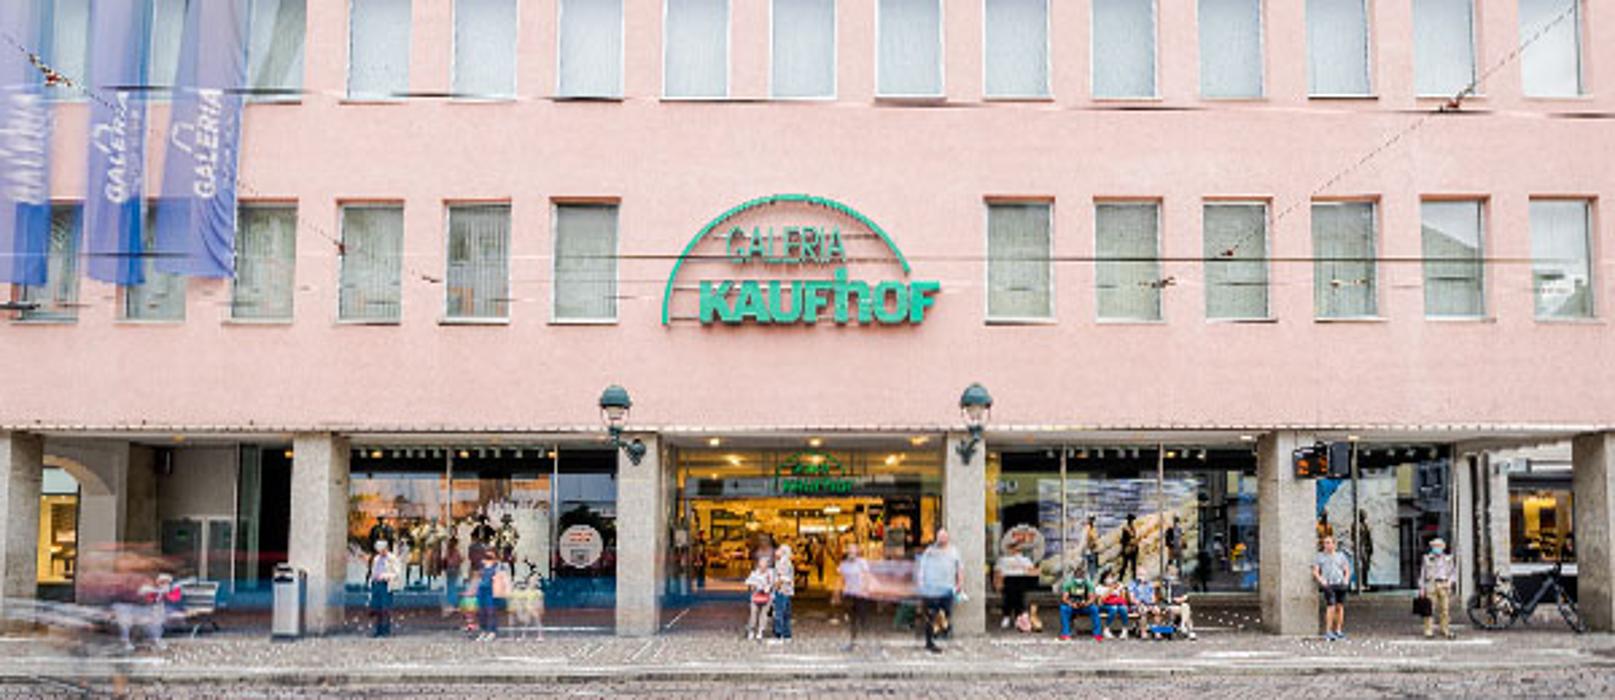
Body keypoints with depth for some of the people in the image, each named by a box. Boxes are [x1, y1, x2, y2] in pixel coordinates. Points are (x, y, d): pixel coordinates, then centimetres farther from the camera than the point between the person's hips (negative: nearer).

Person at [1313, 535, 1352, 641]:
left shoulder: (1341, 556, 15)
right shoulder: (1320, 556, 10)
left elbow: (1347, 571, 15)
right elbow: (1315, 572, 6)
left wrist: (1346, 581, -3)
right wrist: (1322, 581, -10)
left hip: (1340, 584, 3)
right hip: (1328, 585, -3)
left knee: (1340, 607, 1)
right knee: (1331, 606, -16)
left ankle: (1338, 631, 10)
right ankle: (1328, 632, -17)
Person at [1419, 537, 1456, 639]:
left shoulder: (1448, 559, 11)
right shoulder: (1428, 558, 8)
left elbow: (1454, 572, 13)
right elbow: (1422, 573, 9)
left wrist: (1450, 581, -4)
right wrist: (1421, 588, 4)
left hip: (1444, 586, 2)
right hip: (1431, 585, -1)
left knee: (1445, 608, -1)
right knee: (1430, 608, -7)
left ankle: (1445, 630, 8)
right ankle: (1429, 630, -5)